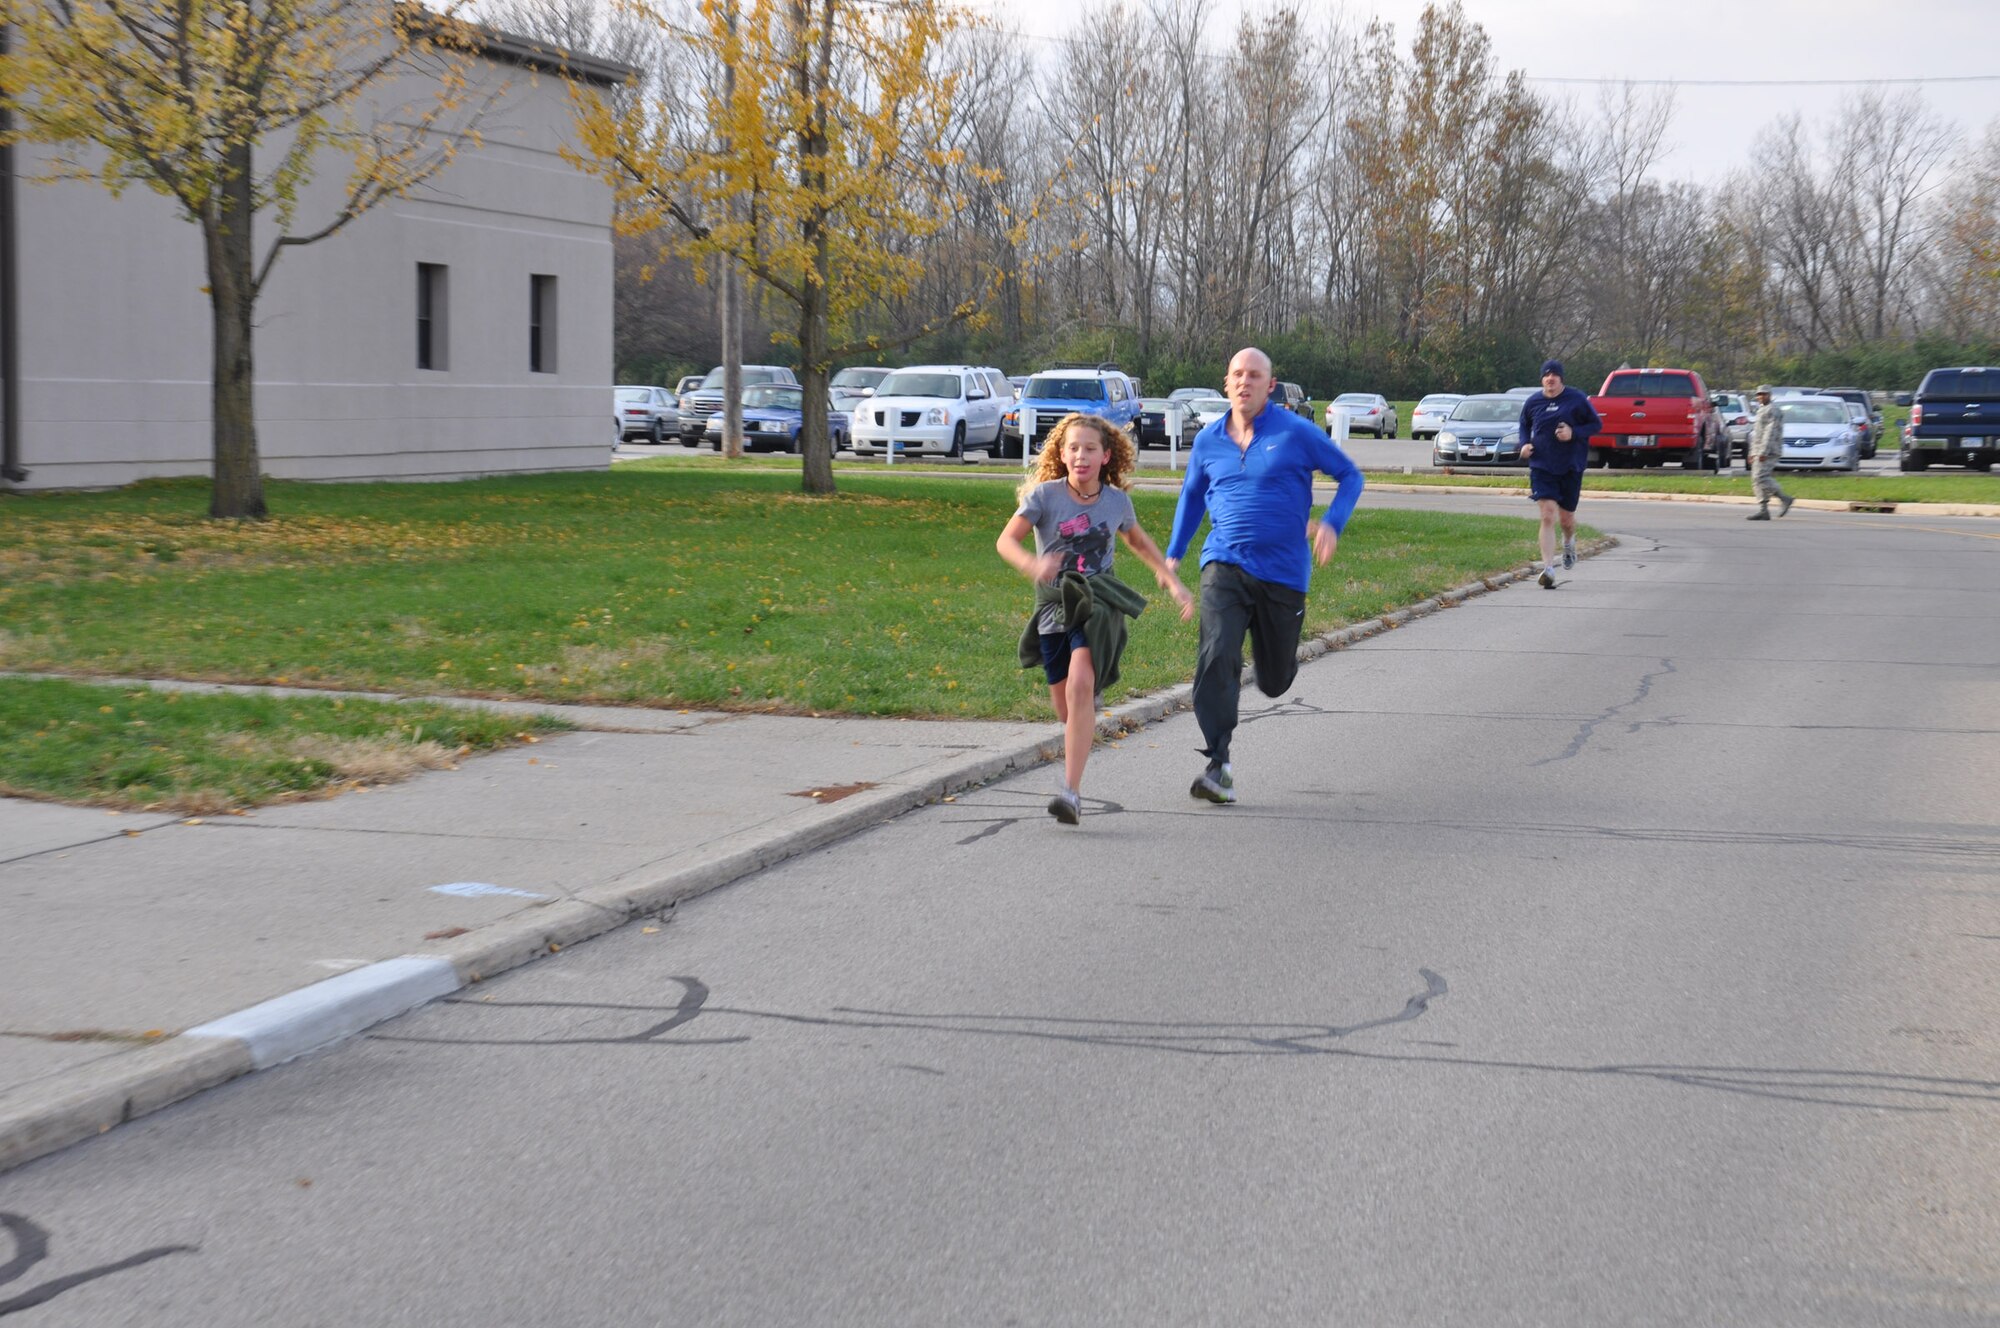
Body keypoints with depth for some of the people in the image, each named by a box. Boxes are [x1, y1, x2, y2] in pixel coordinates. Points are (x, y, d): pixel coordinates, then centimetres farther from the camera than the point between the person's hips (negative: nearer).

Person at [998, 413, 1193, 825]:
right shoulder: (1044, 494, -6)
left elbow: (1138, 541, 22)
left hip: (1098, 602, -1)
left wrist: (1173, 582, 20)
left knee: (1081, 684, -25)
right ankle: (1090, 704, 50)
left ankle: (1072, 793, -27)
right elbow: (1006, 540, -14)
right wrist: (1032, 565, -35)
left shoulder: (1117, 500, 2)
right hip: (1054, 604, 1)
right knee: (1065, 710, 8)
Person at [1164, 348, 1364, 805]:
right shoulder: (1209, 440, 7)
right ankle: (1219, 767, -20)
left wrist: (1332, 523, -13)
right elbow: (1192, 494, 25)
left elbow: (1350, 476, 4)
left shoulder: (1296, 433, -4)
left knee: (1274, 681, 10)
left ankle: (1281, 658, 50)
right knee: (1216, 657, -21)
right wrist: (1173, 553, 22)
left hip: (1283, 570, -1)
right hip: (1224, 565, 1)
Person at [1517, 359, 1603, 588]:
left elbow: (1597, 424, 1)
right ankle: (1548, 569, -15)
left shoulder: (1577, 399, -4)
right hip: (1541, 467, 0)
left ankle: (1569, 542, 48)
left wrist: (1574, 433, -16)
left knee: (1566, 518, 10)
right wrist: (1525, 444, 0)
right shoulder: (1532, 403, 3)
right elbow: (1524, 426, 20)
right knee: (1548, 516, -13)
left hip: (1571, 467, 0)